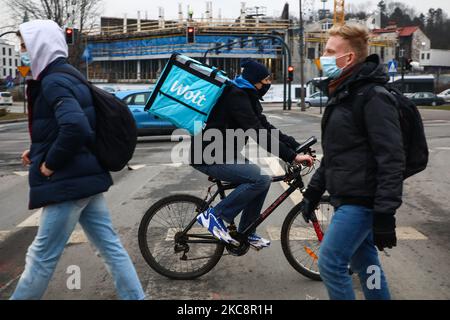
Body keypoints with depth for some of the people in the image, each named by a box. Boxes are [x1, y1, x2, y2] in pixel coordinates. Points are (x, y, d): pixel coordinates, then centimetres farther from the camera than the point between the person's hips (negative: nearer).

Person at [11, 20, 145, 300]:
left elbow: (75, 128, -32)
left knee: (42, 257, 6)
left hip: (67, 182, -10)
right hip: (85, 177, 10)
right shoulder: (67, 77, 13)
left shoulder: (53, 81, -16)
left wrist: (49, 164, -18)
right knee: (111, 246, 12)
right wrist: (38, 152, 11)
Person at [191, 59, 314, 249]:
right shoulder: (236, 96, -19)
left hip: (225, 154, 10)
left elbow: (267, 128, 10)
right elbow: (258, 133, -27)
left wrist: (298, 148, 1)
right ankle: (214, 216, -10)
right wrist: (292, 157, -28)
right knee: (260, 179, -21)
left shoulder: (247, 97, 13)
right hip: (209, 158, -10)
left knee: (262, 179, 6)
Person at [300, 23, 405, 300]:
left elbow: (391, 160, -21)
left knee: (331, 263, -6)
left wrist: (385, 214, -22)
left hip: (361, 201, -9)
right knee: (365, 262, 16)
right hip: (346, 198, 9)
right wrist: (314, 191, 19)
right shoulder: (342, 95, 14)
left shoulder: (374, 99, -17)